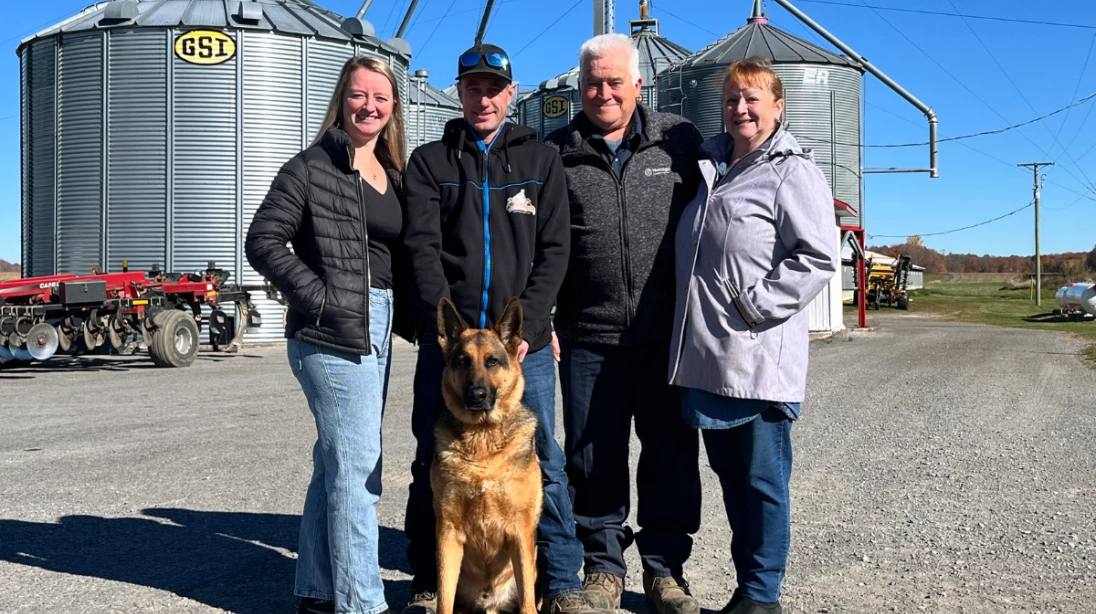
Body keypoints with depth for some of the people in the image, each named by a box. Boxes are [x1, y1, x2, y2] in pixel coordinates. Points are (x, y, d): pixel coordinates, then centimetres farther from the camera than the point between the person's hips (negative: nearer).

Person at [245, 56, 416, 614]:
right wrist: (319, 295, -15)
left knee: (335, 460, 14)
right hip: (331, 332, -7)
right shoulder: (313, 167, -5)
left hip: (377, 331, 8)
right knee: (358, 464, -7)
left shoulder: (393, 174, 14)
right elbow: (262, 241, -10)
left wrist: (405, 316, 4)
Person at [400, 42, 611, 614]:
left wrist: (525, 326, -9)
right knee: (433, 465, 6)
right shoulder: (429, 160, 9)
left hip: (525, 339, 0)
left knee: (545, 464, 3)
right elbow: (423, 248, -1)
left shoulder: (541, 160, 10)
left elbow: (554, 249, 3)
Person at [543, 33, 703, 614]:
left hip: (668, 333, 0)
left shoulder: (680, 141, 6)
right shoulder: (555, 153, 6)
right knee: (594, 457, 8)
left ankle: (665, 567, 24)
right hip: (588, 337, 0)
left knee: (671, 452, 8)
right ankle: (603, 564, 25)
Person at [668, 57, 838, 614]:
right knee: (730, 476, 15)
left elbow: (818, 256, -14)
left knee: (763, 480, 3)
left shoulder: (793, 172, -5)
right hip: (705, 358, 7)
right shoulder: (709, 168, 16)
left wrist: (757, 304, -17)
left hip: (760, 359, -7)